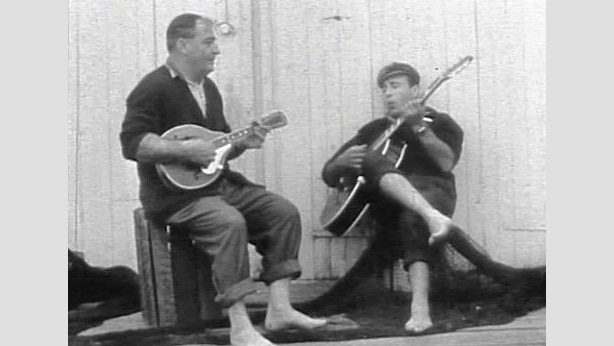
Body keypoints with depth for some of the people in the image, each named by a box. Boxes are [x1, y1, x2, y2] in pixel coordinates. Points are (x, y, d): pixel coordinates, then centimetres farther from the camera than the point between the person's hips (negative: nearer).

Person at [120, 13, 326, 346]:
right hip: (175, 192, -9)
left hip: (218, 182, 9)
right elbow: (132, 142, -22)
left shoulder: (208, 88, 17)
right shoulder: (154, 88, -11)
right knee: (230, 222, -35)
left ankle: (279, 308, -8)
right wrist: (185, 149, -26)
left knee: (284, 212, -6)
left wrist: (242, 143, 4)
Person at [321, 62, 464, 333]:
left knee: (413, 218, -38)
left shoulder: (440, 123, 19)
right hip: (387, 204, 2)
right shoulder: (374, 129, 27)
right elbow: (329, 175, 21)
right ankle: (431, 217, -53)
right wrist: (342, 162, -3)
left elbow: (446, 163, -4)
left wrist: (419, 127, -13)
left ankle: (420, 308, -51)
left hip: (430, 191, -2)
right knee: (370, 159, -29)